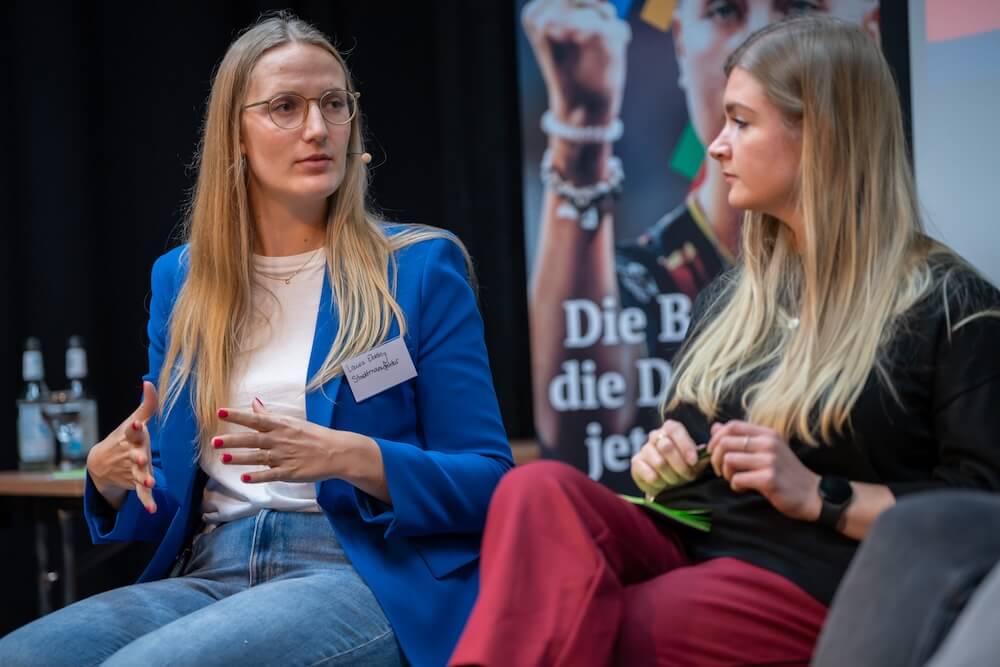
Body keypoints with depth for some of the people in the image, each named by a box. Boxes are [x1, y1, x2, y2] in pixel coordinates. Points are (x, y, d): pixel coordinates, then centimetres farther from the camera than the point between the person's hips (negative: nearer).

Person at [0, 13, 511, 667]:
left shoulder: (420, 268, 4)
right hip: (211, 576, 4)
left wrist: (353, 458, -18)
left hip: (369, 577, -4)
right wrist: (110, 476, -3)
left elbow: (487, 483, -1)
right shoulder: (181, 280, 16)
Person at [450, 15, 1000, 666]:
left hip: (815, 586, -6)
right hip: (685, 546, 7)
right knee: (540, 489, -28)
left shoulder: (948, 303, 0)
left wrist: (817, 496, -14)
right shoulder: (729, 296, 22)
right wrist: (661, 461, 8)